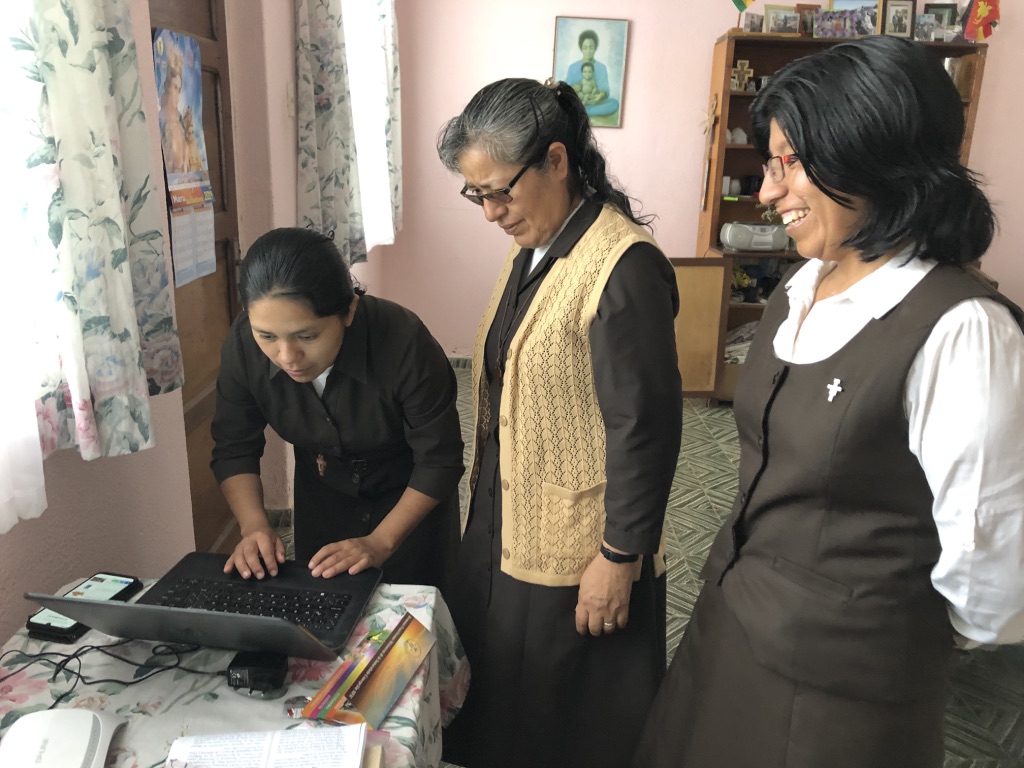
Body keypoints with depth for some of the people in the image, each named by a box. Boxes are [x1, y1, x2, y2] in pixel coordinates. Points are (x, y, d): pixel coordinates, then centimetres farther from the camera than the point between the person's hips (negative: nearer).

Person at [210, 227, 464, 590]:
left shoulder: (404, 342, -35)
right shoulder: (243, 344, -25)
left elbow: (438, 461, -24)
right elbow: (234, 449, -11)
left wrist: (379, 542, -30)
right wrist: (254, 525, -26)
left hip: (412, 498, -2)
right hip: (321, 498, 3)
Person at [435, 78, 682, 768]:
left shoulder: (624, 266, -24)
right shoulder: (532, 246, 5)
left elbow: (644, 426, -23)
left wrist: (620, 557, -16)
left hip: (575, 552, -8)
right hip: (505, 525, 9)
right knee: (494, 695, 25)